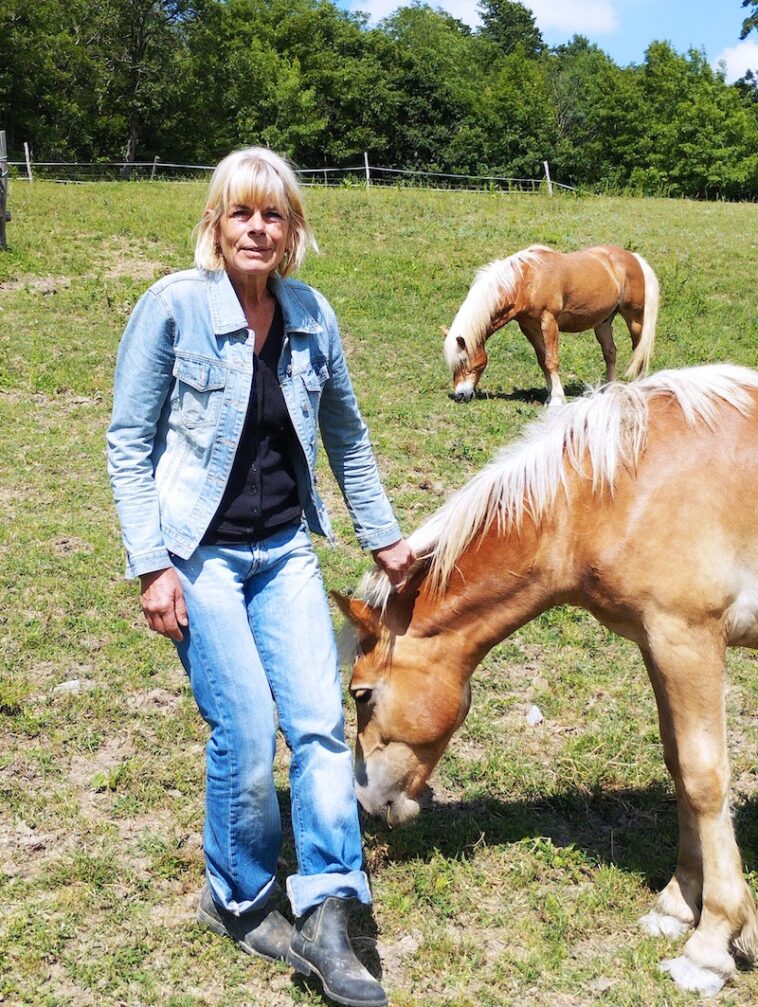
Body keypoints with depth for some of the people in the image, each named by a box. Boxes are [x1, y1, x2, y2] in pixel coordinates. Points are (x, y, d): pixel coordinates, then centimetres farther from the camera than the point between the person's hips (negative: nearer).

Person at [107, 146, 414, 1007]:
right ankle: (238, 900, 21)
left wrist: (382, 535, 18)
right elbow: (128, 442, -7)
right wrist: (151, 566, -13)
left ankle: (324, 917, 8)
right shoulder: (174, 305, -10)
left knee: (320, 720, -3)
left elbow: (346, 437, 14)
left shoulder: (313, 316, 2)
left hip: (284, 550, 4)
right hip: (199, 553, -4)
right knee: (246, 728, -4)